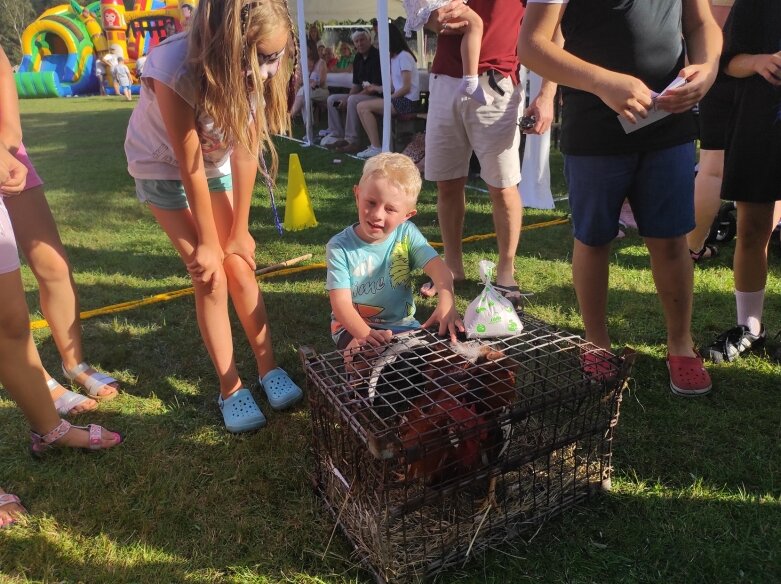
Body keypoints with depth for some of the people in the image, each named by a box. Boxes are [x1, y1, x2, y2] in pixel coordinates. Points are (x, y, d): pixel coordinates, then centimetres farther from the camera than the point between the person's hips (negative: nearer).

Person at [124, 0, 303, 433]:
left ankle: (267, 368, 13)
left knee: (240, 266, -2)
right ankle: (230, 388, 5)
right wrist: (207, 243, -16)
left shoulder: (254, 68, -25)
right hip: (163, 166, -3)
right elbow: (190, 169, -28)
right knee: (210, 276, -8)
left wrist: (239, 232, -11)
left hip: (215, 162, 4)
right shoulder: (174, 70, -37)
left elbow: (245, 152, -17)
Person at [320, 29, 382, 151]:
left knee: (353, 100, -35)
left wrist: (349, 99, -21)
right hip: (362, 94, 9)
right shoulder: (358, 58, 9)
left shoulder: (377, 56, -16)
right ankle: (336, 135, -1)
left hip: (377, 95, -9)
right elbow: (356, 84, 14)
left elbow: (375, 86, -21)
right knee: (332, 99, 3)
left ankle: (351, 141, -31)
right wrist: (347, 99, -7)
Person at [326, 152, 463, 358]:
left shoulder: (407, 235, -6)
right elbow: (341, 303, -20)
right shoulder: (339, 247, -14)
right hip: (353, 327, -3)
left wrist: (447, 301, -41)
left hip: (402, 324, 3)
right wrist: (365, 334, -39)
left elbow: (438, 268, -19)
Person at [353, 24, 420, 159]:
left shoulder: (403, 56, -8)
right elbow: (393, 87, 13)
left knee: (363, 107, -16)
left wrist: (389, 99, -12)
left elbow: (406, 87, -15)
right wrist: (376, 88, 12)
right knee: (363, 107, 1)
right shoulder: (393, 58, 20)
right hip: (399, 99, 9)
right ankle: (374, 144, -4)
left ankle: (376, 148, -14)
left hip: (407, 101, -9)